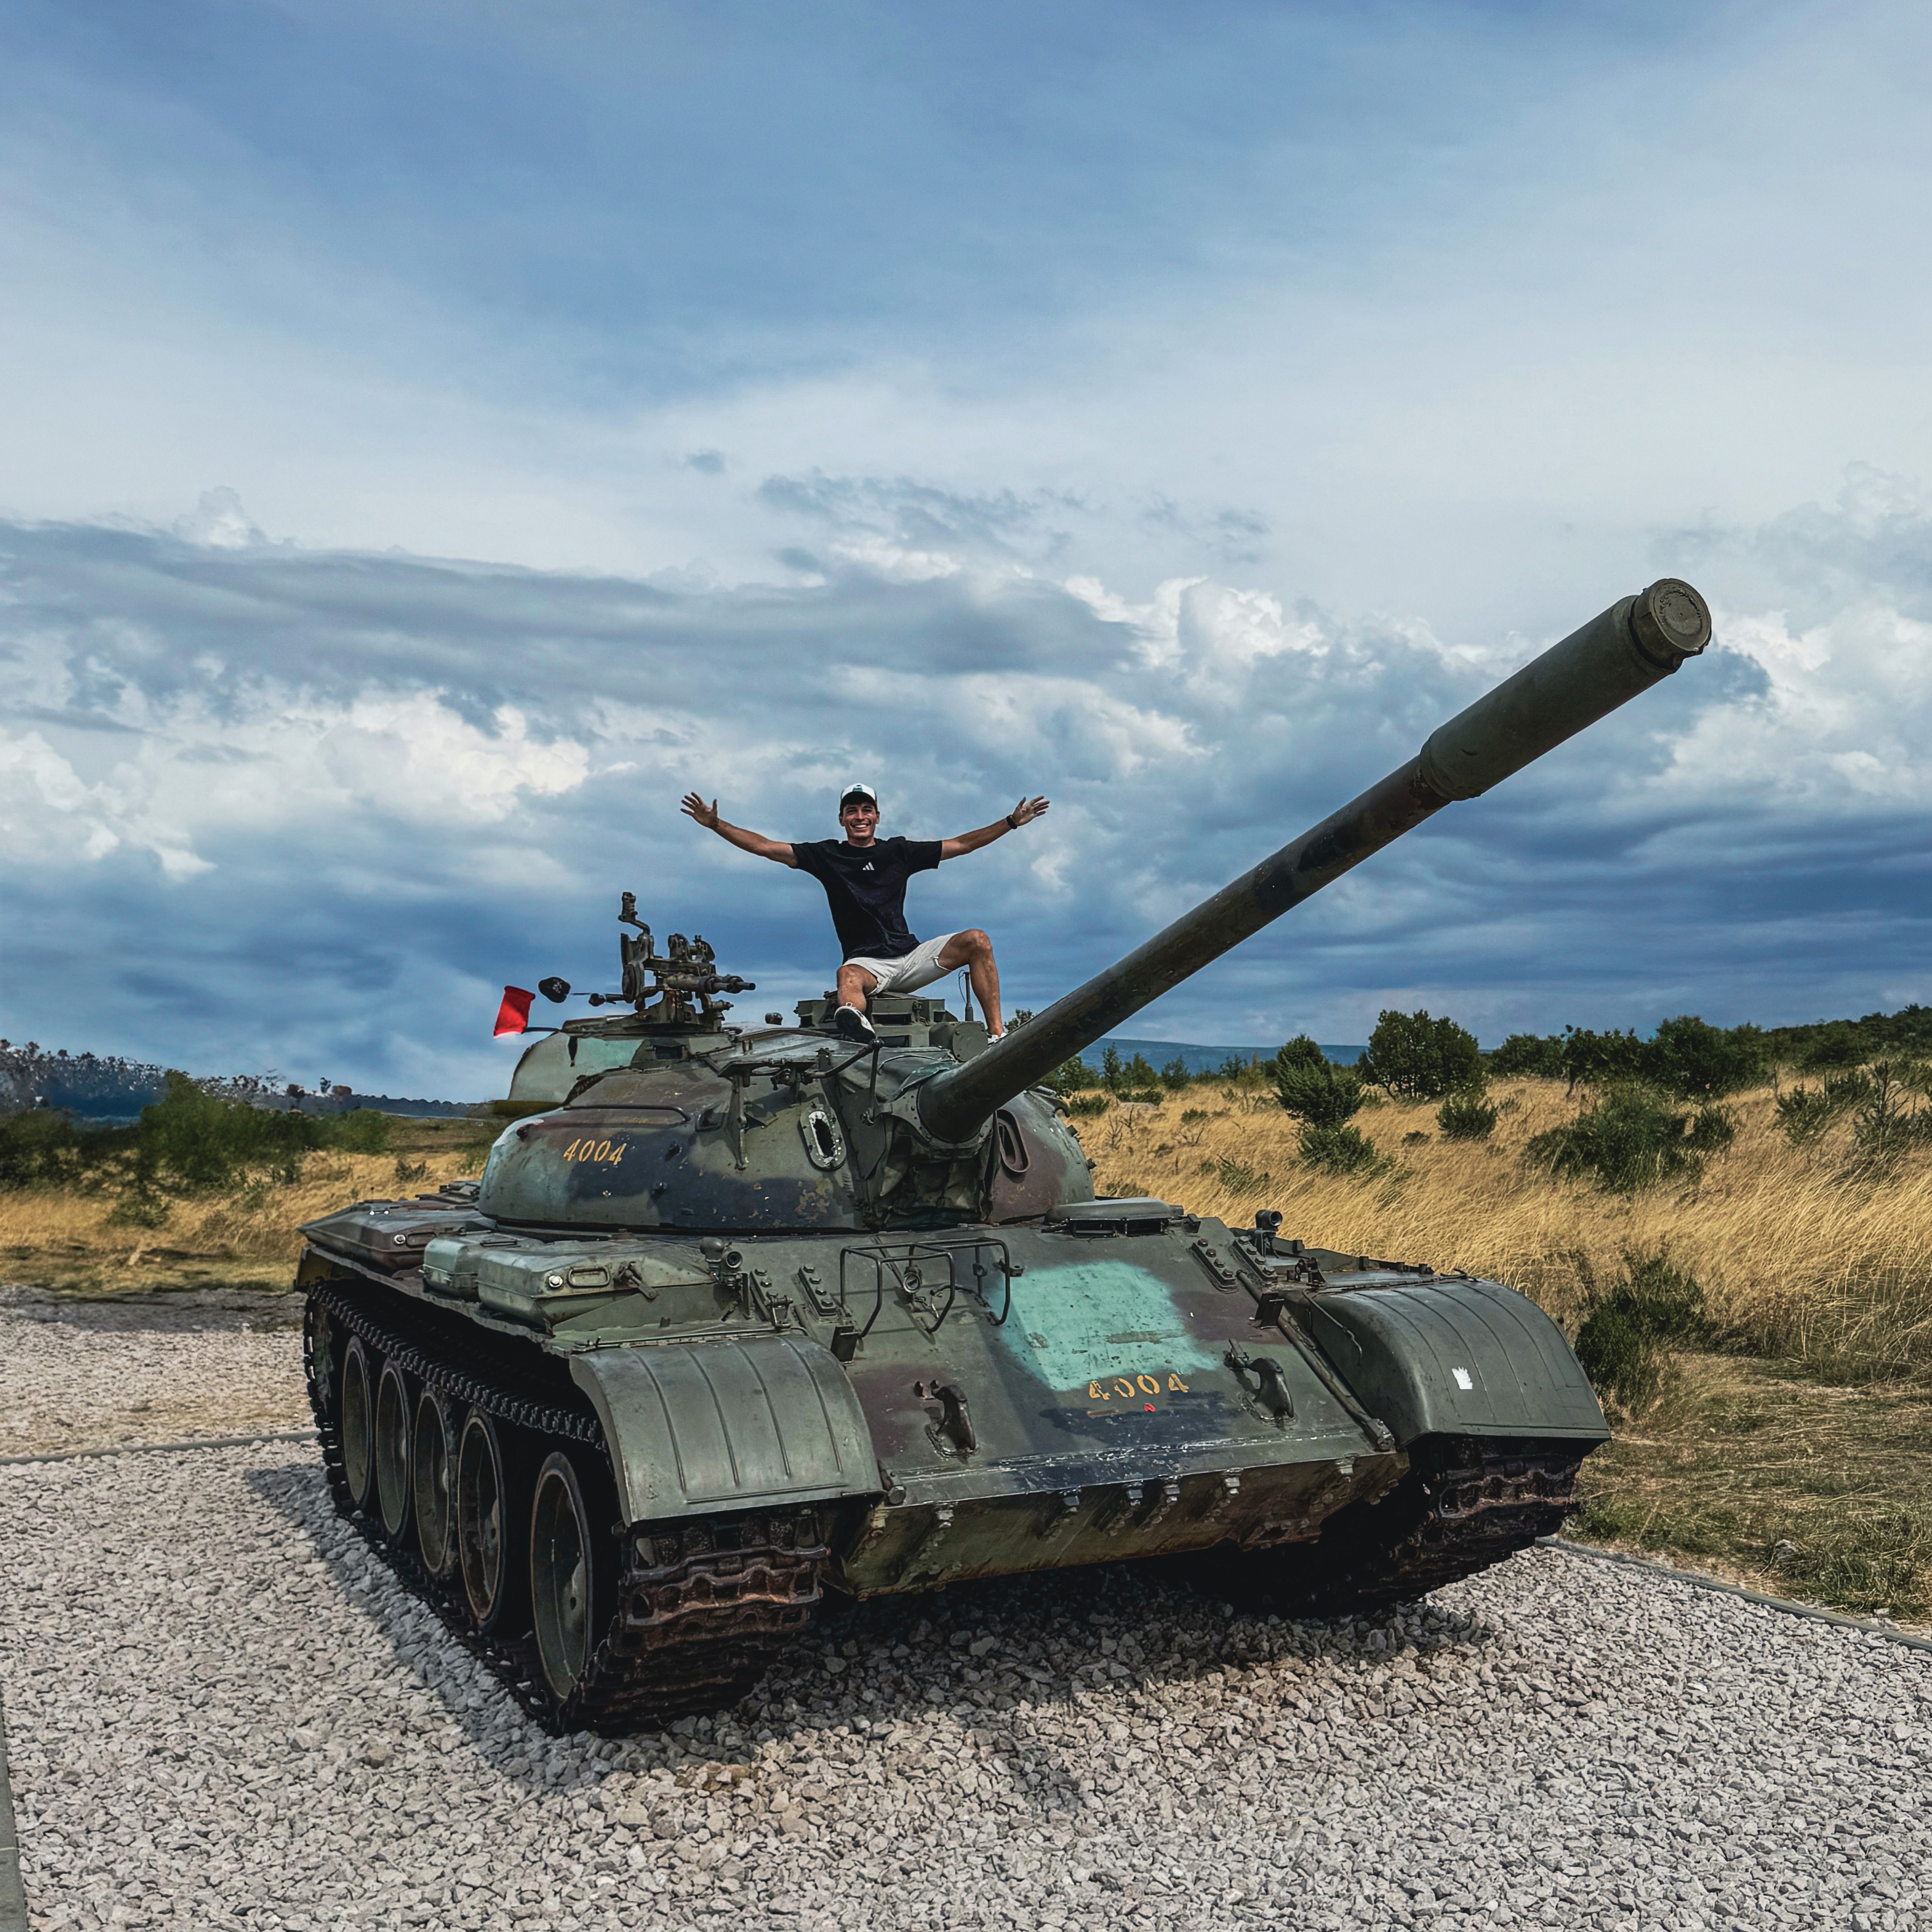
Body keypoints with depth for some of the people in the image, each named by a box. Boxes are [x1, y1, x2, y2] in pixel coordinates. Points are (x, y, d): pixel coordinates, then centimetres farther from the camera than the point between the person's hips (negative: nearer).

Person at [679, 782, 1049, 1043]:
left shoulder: (899, 851, 11)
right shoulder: (827, 855, 8)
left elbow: (961, 845, 13)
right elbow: (766, 847, 4)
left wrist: (1011, 822, 9)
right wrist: (716, 825, -4)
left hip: (910, 957, 3)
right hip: (867, 964, -3)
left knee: (977, 941, -17)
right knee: (848, 976, -38)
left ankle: (998, 1035, -21)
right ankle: (856, 1022, -75)